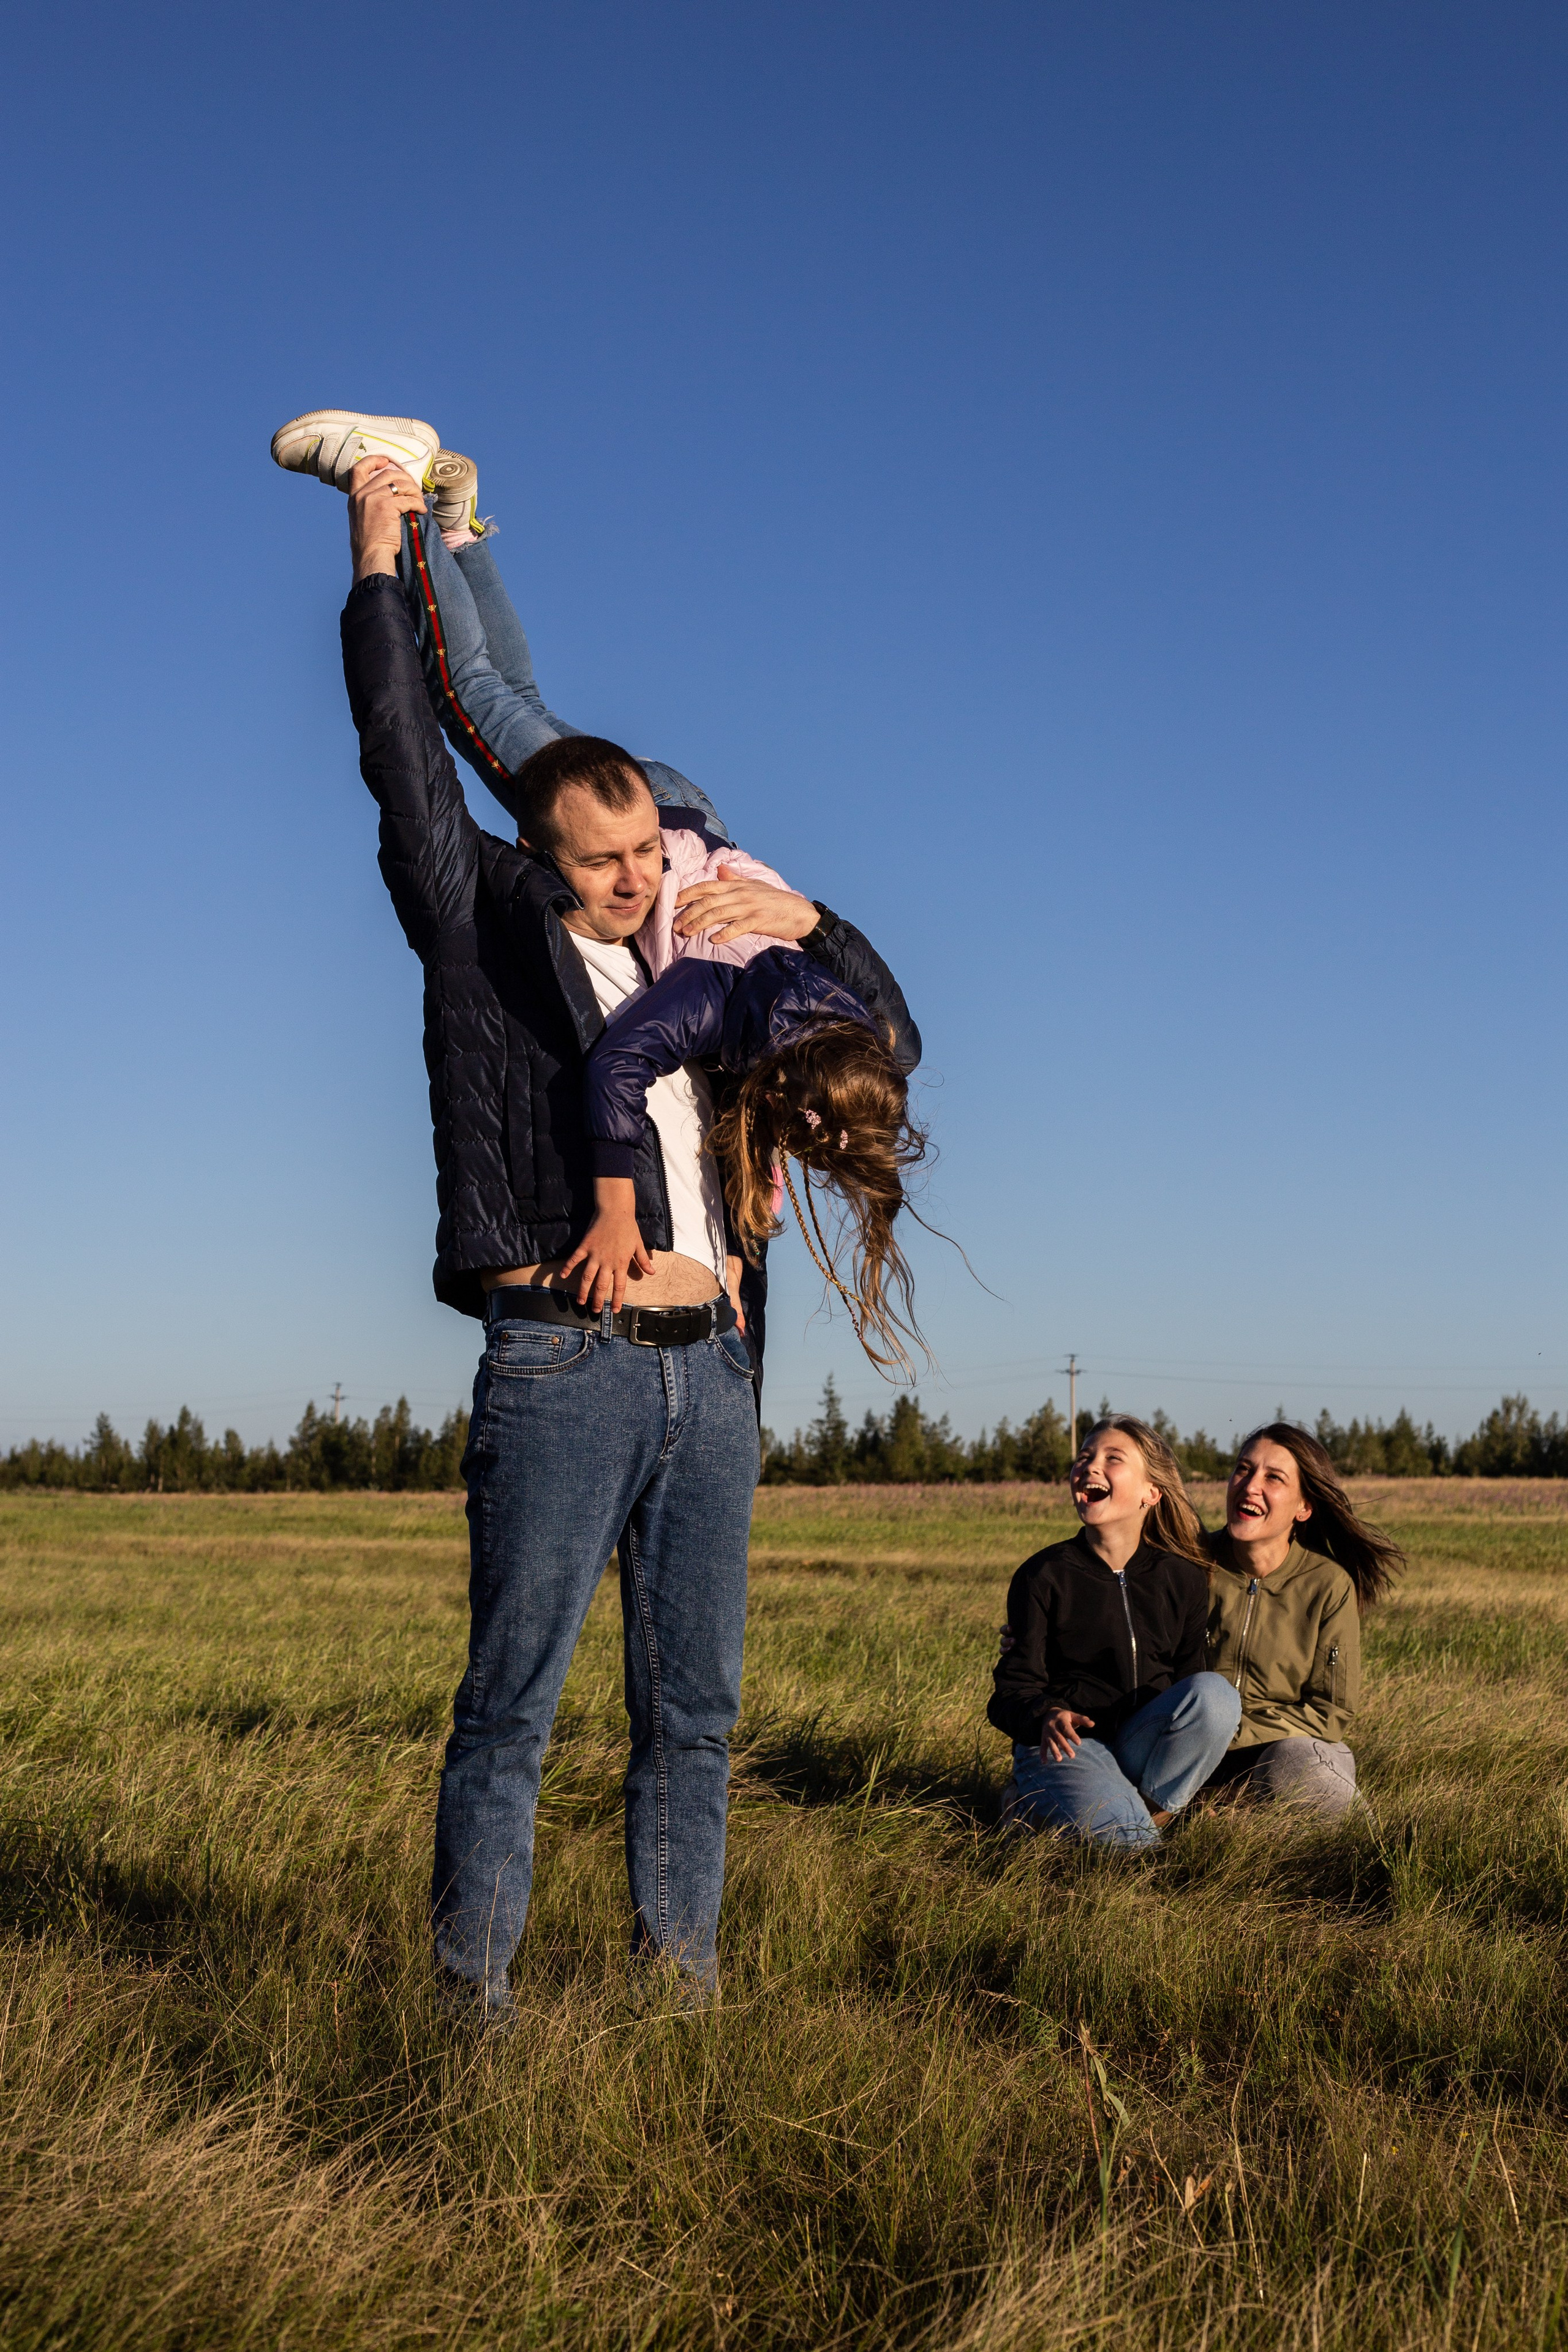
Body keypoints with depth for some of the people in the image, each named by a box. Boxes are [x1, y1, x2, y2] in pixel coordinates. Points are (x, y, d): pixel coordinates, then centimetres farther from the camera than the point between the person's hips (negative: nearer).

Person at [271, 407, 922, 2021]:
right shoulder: (485, 930, 5)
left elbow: (887, 1044, 26)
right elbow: (405, 758, 0)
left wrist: (812, 927, 9)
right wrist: (380, 556, 5)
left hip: (707, 1369, 5)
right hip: (559, 1366, -5)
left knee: (692, 1711, 8)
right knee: (511, 1710, -4)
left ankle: (680, 1989, 16)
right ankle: (469, 2003, 3)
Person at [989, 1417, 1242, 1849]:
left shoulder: (1183, 1577, 6)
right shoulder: (1044, 1575, -1)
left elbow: (1190, 1673, 13)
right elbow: (1017, 1685, -3)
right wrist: (1047, 1717, -26)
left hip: (1143, 1744, 3)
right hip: (1065, 1741, -2)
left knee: (1214, 1691, -26)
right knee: (1121, 1837, -32)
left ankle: (1148, 1809, -11)